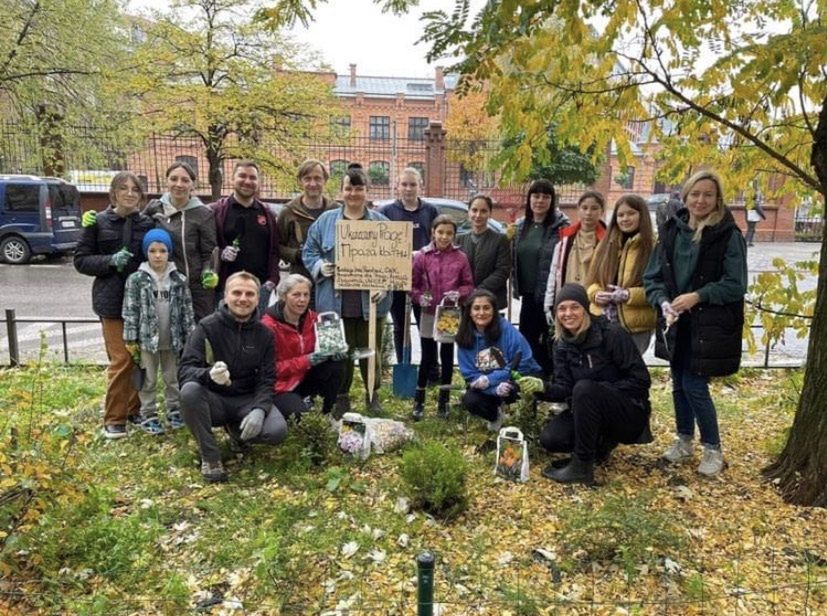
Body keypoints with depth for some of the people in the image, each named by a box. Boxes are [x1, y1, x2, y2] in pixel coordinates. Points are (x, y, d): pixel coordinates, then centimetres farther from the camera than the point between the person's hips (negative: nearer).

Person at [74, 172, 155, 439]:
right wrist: (110, 261, -13)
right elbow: (81, 260, 2)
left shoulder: (148, 223, 7)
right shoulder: (98, 222, 2)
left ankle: (135, 408, 27)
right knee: (121, 360, -5)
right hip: (113, 300, -3)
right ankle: (114, 418, 7)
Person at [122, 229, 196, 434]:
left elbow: (187, 310, 3)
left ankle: (174, 410, 29)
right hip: (147, 340, -2)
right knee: (149, 380, 9)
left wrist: (190, 337, 2)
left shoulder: (179, 280, 0)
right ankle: (148, 415, 21)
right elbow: (130, 311, -5)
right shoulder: (136, 279, -6)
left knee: (173, 378, 15)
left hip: (172, 340, 2)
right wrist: (130, 339, -8)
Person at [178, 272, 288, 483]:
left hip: (247, 400, 2)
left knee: (278, 431, -25)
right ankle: (210, 457, -14)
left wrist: (259, 409, -24)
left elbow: (266, 379, -4)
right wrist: (209, 374, -40)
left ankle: (236, 429, 10)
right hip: (213, 399, -1)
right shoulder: (207, 327, -9)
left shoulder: (264, 334, -1)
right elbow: (185, 369, -16)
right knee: (189, 391, -34)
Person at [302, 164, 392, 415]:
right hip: (336, 301, 0)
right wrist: (320, 266, -9)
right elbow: (309, 252, 12)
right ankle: (341, 398, 23)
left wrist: (384, 286, -9)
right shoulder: (325, 221, 7)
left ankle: (373, 395, 28)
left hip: (370, 301, 0)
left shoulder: (381, 223, 6)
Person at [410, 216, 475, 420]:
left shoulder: (460, 257, -2)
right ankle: (419, 400, 18)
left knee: (447, 357, 11)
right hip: (428, 314, -1)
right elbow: (412, 284, 2)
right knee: (427, 358, 4)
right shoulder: (422, 256, -4)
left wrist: (459, 293, -17)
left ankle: (443, 400, 25)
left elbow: (469, 285, 2)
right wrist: (419, 297, -16)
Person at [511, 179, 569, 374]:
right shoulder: (521, 226, 9)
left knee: (548, 345, 2)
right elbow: (514, 259, 16)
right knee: (526, 342, 14)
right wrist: (516, 286, 9)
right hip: (528, 296, 6)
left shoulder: (561, 227, -8)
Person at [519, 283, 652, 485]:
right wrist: (542, 387, -25)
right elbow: (565, 388, -4)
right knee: (550, 439, -16)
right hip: (591, 413, 6)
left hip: (630, 413, -6)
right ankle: (602, 441, 11)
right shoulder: (562, 344, 1)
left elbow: (641, 380, -17)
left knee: (584, 388, -33)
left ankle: (582, 467, -21)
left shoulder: (612, 334, -17)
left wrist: (598, 391, -23)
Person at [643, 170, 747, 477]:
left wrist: (697, 296, -21)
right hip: (676, 323, 5)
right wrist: (663, 302, -13)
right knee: (679, 384, 14)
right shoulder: (671, 230, 3)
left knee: (694, 385, -5)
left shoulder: (729, 235, -9)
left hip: (709, 324, -4)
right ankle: (683, 440, 33)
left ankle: (713, 449, 16)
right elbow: (652, 276, 5)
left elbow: (736, 285, -10)